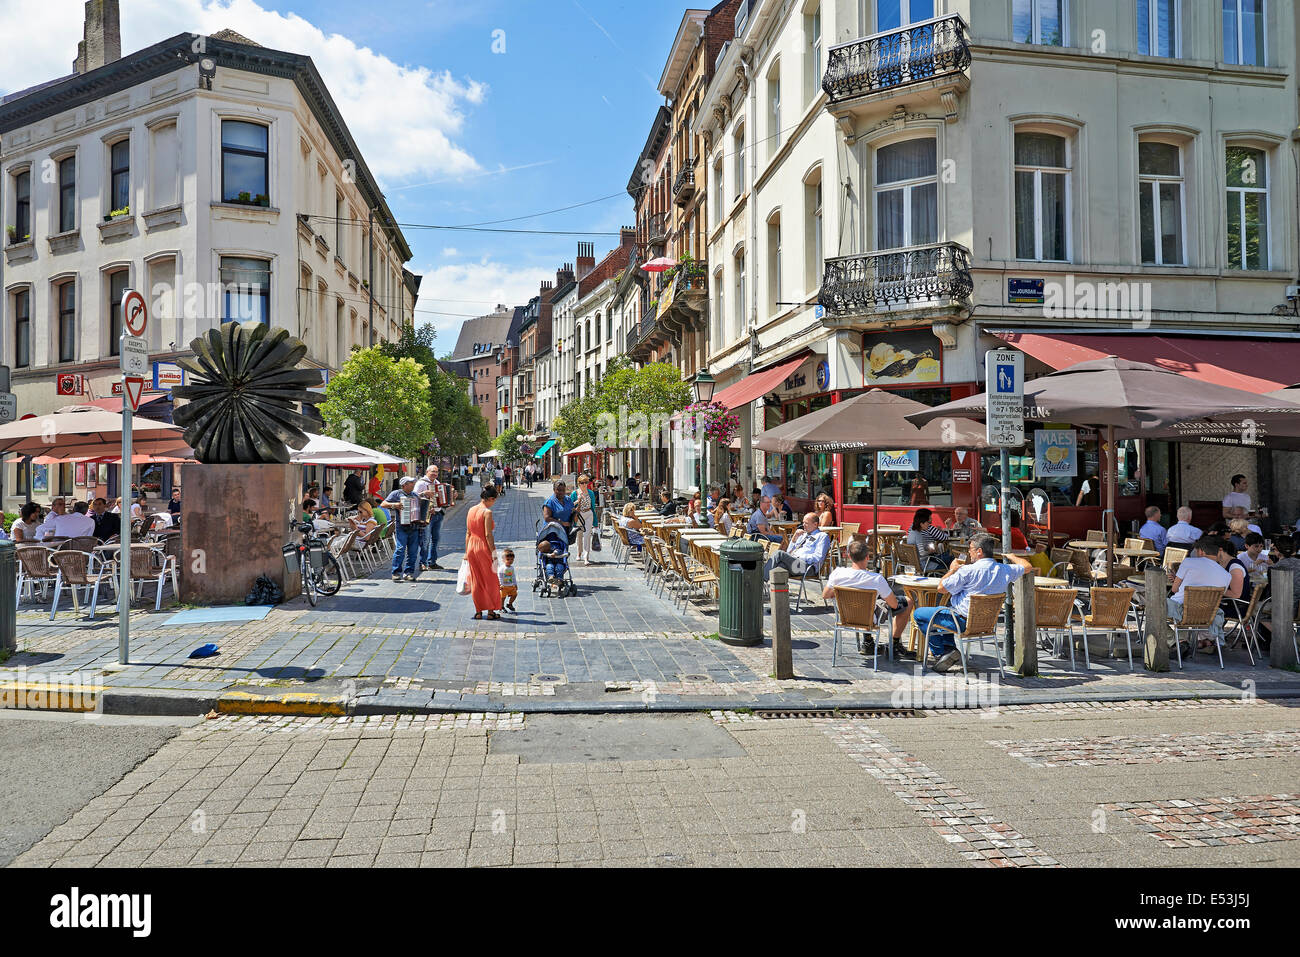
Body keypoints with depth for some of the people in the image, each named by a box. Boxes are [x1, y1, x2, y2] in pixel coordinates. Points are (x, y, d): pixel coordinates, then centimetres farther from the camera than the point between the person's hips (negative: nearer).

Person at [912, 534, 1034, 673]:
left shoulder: (968, 570, -23)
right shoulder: (1005, 570, -5)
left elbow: (942, 588, -16)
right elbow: (1027, 567, 13)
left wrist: (952, 570, 1)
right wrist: (1011, 556, 29)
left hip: (963, 621, -7)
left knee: (918, 614, 9)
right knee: (941, 609, 34)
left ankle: (940, 653, 4)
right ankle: (951, 649, 20)